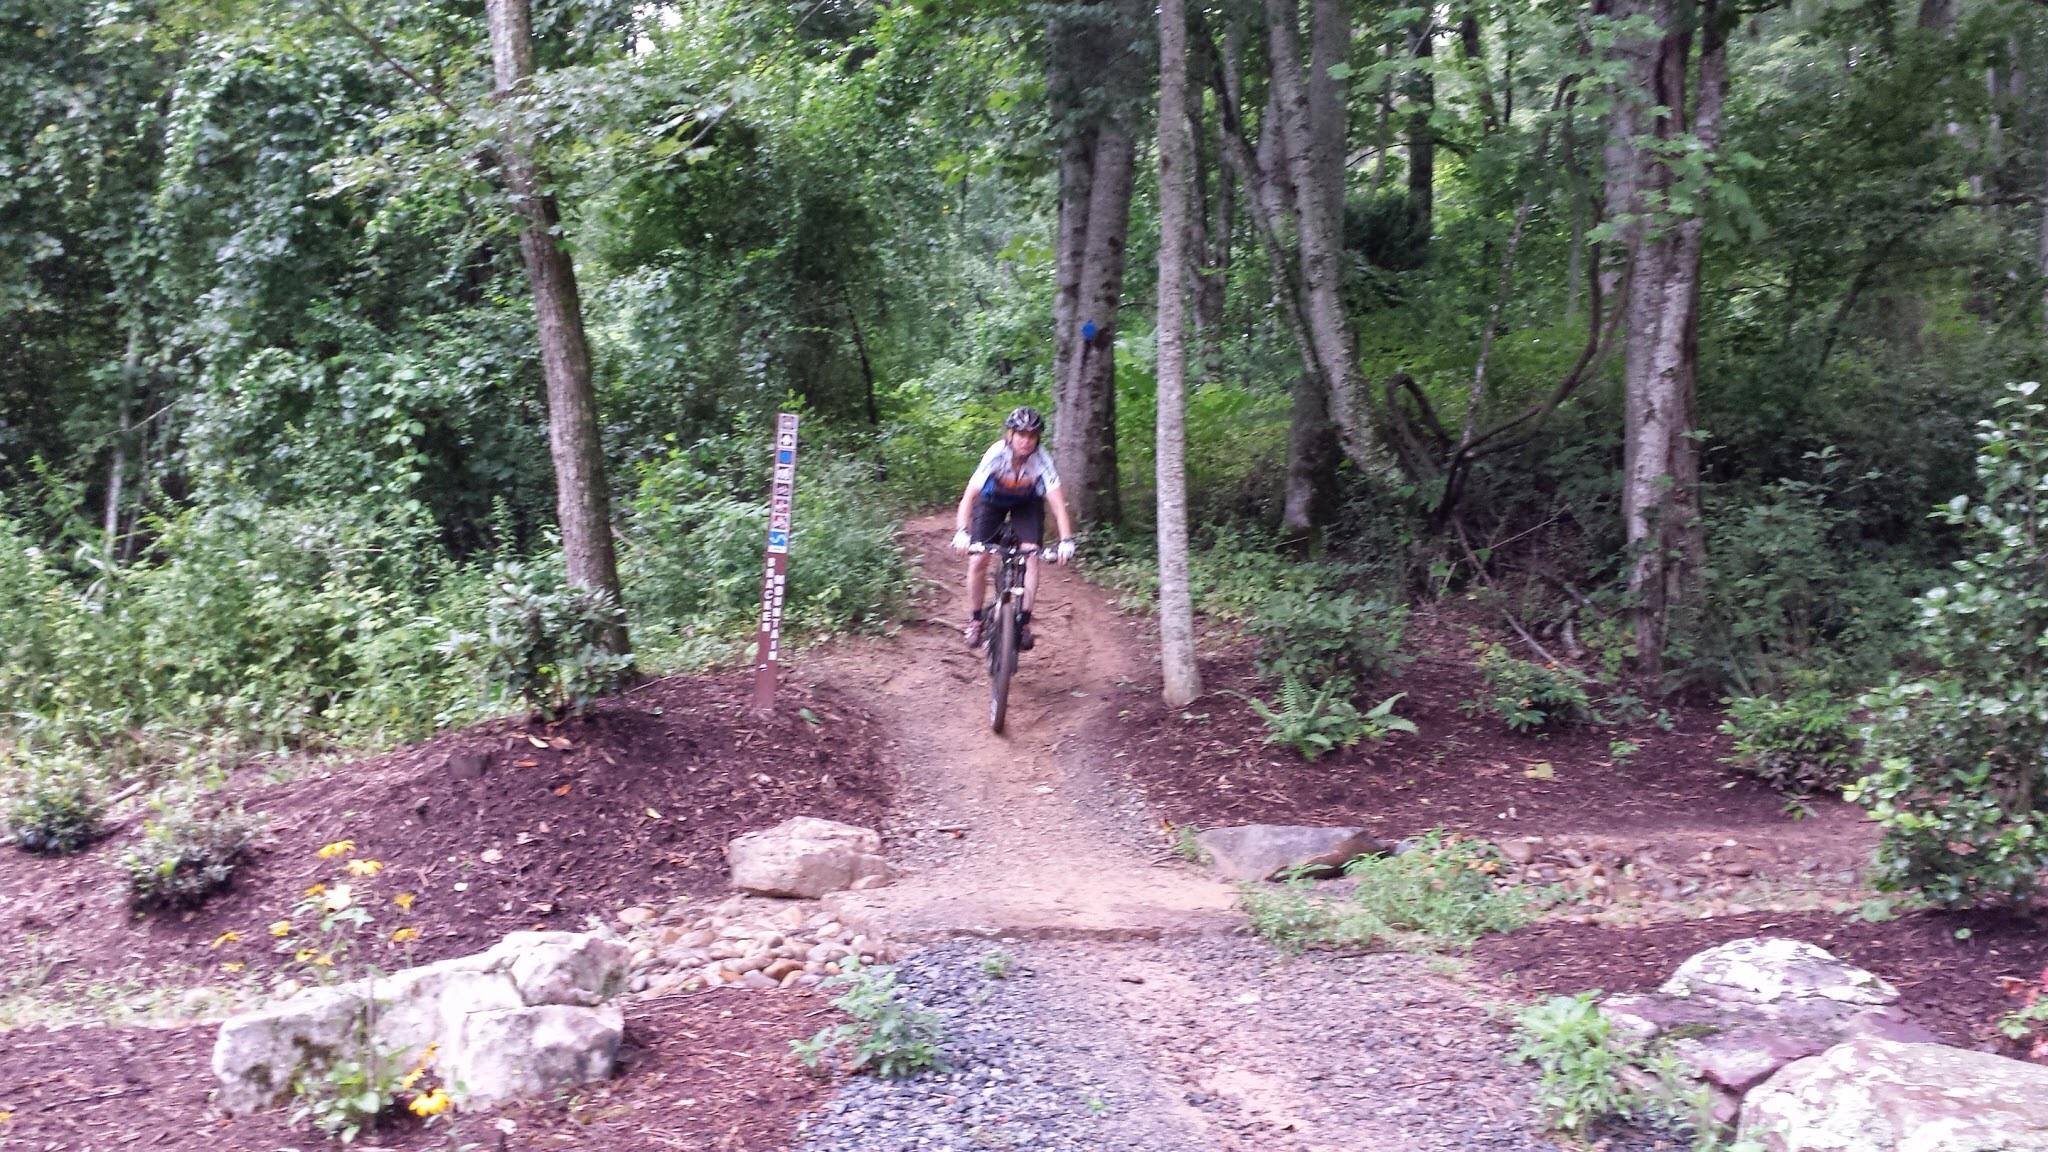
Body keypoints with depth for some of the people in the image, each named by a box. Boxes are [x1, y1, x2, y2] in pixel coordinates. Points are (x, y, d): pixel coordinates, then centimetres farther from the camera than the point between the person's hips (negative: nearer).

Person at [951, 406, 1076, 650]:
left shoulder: (1042, 461, -32)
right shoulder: (996, 454, -35)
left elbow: (1057, 502, -35)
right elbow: (969, 495, -39)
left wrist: (1066, 541, -48)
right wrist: (962, 532, -53)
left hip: (1027, 504, 1)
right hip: (992, 501, 0)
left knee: (1031, 555, -19)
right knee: (978, 559, -12)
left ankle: (1024, 620, -9)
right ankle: (975, 619, 6)